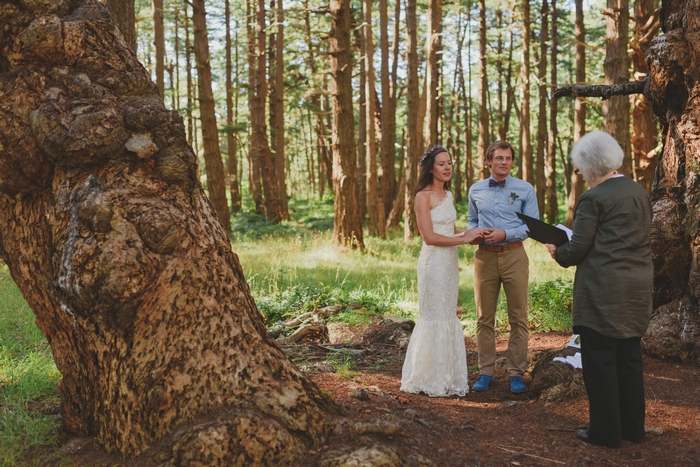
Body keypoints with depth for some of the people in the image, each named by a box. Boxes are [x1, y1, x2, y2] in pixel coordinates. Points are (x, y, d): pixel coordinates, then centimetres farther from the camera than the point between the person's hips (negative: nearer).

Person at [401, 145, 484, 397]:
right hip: (434, 261, -8)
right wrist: (464, 239, -13)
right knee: (434, 317, -1)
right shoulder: (423, 196, -10)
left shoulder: (447, 195, 14)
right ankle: (431, 379, 9)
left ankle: (447, 376, 20)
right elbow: (429, 237, -15)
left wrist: (468, 233, 4)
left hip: (450, 262, 8)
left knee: (449, 317, 11)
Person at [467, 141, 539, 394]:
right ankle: (486, 372, 15)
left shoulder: (525, 190, 1)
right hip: (485, 257, 2)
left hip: (514, 256, -2)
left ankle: (516, 373, 9)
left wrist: (505, 234, -14)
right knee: (484, 318, 6)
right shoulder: (475, 190, 10)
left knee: (518, 318, 1)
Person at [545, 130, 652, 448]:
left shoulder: (593, 199, -13)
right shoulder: (639, 192, 11)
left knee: (599, 360, 1)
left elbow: (577, 249, -14)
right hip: (638, 289, 8)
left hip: (602, 291, -8)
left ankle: (605, 431, 7)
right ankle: (632, 426, 24)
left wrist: (557, 253, 7)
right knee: (629, 358, 15)